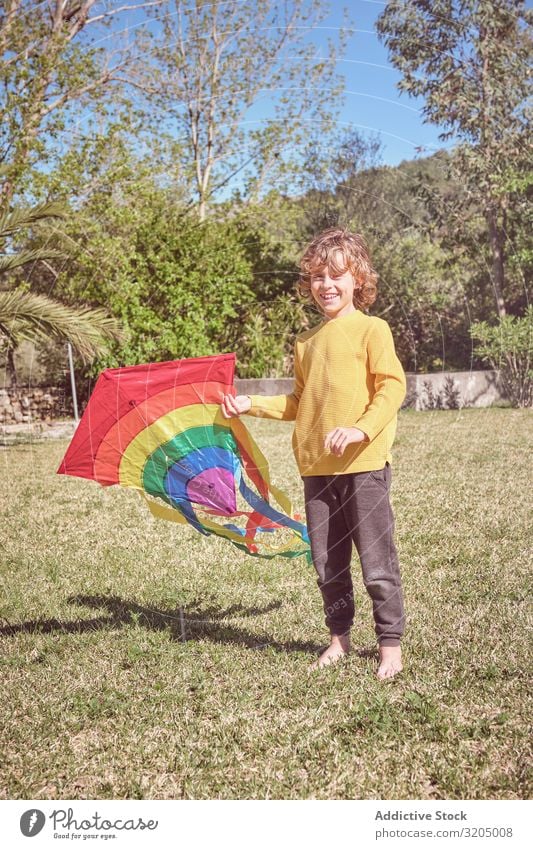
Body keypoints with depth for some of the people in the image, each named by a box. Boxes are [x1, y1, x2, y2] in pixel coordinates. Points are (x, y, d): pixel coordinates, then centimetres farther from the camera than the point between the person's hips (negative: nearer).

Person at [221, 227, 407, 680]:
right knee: (328, 564, 13)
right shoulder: (307, 342, 15)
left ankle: (391, 644, 13)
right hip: (316, 467, 6)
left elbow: (392, 387, -11)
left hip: (364, 463, -6)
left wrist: (361, 428, -23)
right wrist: (252, 404, 12)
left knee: (377, 562, 0)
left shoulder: (371, 329, -3)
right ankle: (339, 637, 28)